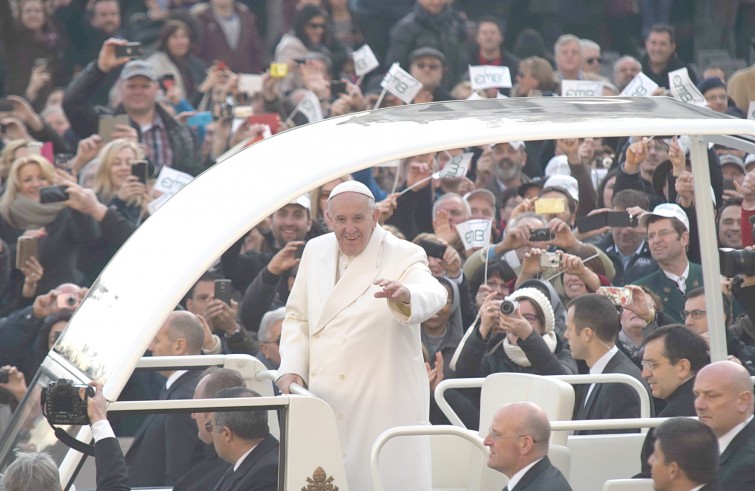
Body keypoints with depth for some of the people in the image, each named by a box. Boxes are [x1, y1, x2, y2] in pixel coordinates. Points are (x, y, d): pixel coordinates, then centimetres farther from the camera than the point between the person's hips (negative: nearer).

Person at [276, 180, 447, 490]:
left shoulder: (403, 257, -7)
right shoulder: (315, 252, 8)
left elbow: (432, 295, -28)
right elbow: (297, 317, 16)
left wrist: (405, 295, -52)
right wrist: (291, 369, 0)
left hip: (383, 403, -5)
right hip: (324, 400, 5)